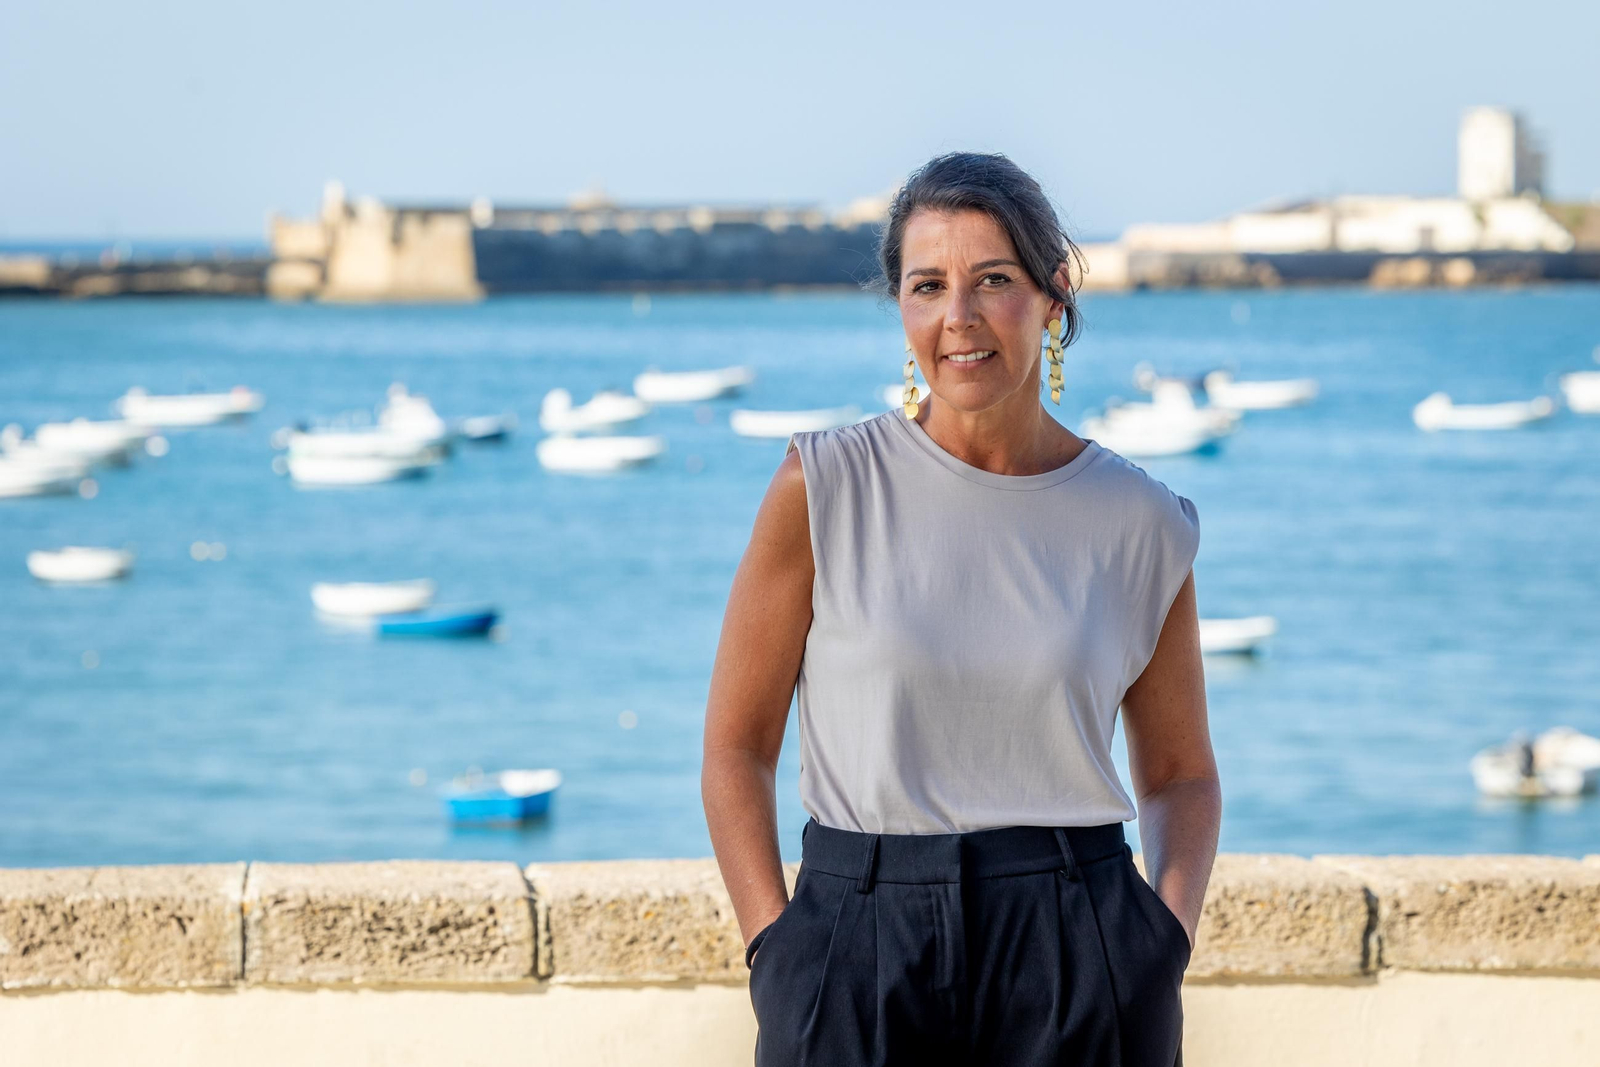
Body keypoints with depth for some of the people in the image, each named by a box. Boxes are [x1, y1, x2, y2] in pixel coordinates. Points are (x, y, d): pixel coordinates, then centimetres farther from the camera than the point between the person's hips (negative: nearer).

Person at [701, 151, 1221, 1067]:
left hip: (1078, 957, 1)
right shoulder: (825, 486, -1)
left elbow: (1179, 774, 12)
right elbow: (737, 749, 0)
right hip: (862, 949, -1)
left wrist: (1167, 937, -4)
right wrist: (777, 949, -10)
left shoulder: (1139, 524, 3)